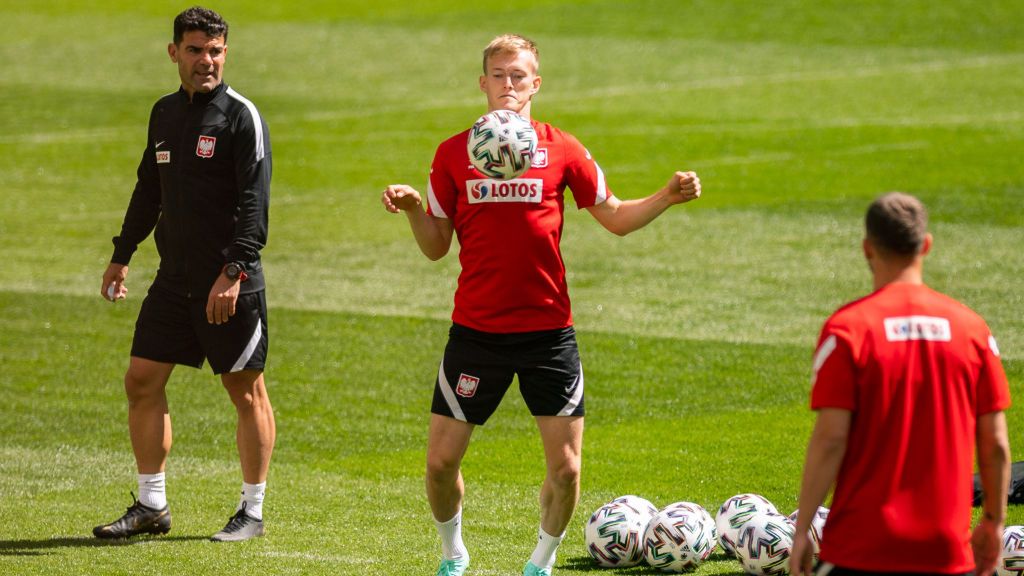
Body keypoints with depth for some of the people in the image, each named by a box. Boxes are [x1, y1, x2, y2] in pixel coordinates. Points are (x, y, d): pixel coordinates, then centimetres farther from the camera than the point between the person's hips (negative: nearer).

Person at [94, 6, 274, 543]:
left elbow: (254, 203, -15)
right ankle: (151, 506, 14)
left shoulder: (241, 116, -9)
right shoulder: (165, 113, 12)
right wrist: (121, 255, 22)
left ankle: (252, 511, 9)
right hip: (174, 278, 7)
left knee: (246, 391, 0)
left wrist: (233, 271, -23)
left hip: (230, 285, -7)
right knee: (141, 382, 5)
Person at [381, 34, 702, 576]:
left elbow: (615, 217, 8)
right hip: (476, 330, 0)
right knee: (441, 461, 1)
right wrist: (411, 208, -13)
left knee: (565, 466, -3)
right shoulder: (453, 154, 2)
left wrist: (667, 197, -8)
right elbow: (436, 246, 6)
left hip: (548, 330, 0)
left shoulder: (561, 150, 1)